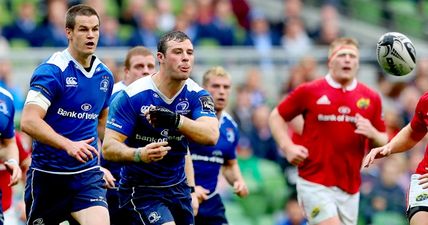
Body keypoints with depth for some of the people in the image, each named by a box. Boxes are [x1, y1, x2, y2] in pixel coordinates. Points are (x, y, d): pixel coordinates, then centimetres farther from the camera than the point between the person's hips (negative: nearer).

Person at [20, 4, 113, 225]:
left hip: (87, 176, 4)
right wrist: (68, 145, -33)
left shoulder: (104, 76, 8)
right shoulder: (51, 71, -12)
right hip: (47, 175, -4)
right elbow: (29, 121, -22)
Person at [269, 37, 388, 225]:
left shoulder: (371, 98, 8)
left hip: (350, 188, 4)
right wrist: (288, 147, -6)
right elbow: (276, 116, 10)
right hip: (315, 184, -4)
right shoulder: (309, 91, 0)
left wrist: (372, 133, -10)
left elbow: (382, 144, 13)